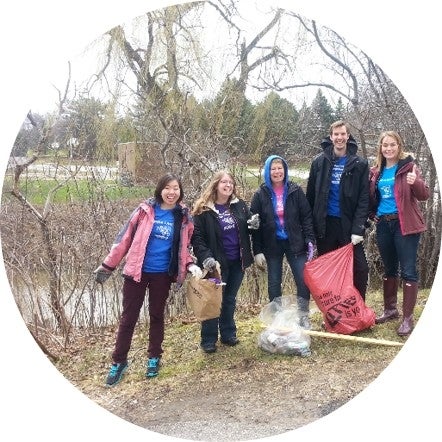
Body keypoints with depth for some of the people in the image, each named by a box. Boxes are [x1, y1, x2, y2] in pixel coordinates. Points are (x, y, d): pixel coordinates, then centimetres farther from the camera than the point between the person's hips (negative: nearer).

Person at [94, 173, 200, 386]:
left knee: (156, 315, 15)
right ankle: (118, 362, 21)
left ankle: (154, 358, 32)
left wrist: (190, 265, -7)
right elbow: (125, 237, -2)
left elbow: (183, 247, 12)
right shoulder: (146, 209, -6)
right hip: (137, 271, -1)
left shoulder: (183, 217, 1)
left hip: (162, 275, 2)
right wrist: (108, 264, 0)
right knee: (128, 317, 6)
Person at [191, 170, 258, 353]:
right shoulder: (203, 209, -9)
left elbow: (247, 227, 16)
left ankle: (228, 334, 31)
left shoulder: (239, 205, 5)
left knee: (230, 299, 17)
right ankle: (208, 340, 16)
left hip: (237, 262, 5)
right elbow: (196, 236, -11)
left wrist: (255, 224, -8)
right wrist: (206, 257, -24)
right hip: (217, 263, -5)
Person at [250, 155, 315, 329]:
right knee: (274, 284, 9)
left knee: (304, 280, -3)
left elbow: (306, 217, -1)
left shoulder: (295, 191, -2)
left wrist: (310, 240, -10)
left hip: (294, 243, 0)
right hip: (272, 245, 0)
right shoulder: (261, 195, -3)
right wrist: (257, 251, -6)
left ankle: (303, 317, 14)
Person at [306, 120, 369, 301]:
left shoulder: (359, 164, -2)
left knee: (360, 268, -1)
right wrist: (310, 226, 0)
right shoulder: (319, 162, 2)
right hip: (325, 224, 2)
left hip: (348, 224, -1)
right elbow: (311, 196, 4)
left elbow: (363, 199, -5)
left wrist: (358, 229, -13)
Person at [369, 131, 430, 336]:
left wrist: (415, 182, -28)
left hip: (405, 225, -5)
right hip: (383, 225, 5)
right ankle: (390, 309, 29)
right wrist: (373, 214, 7)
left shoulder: (408, 166, -3)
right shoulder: (376, 171, 10)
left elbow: (424, 195, -9)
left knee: (408, 271, -4)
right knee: (389, 270, 16)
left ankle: (407, 318, 4)